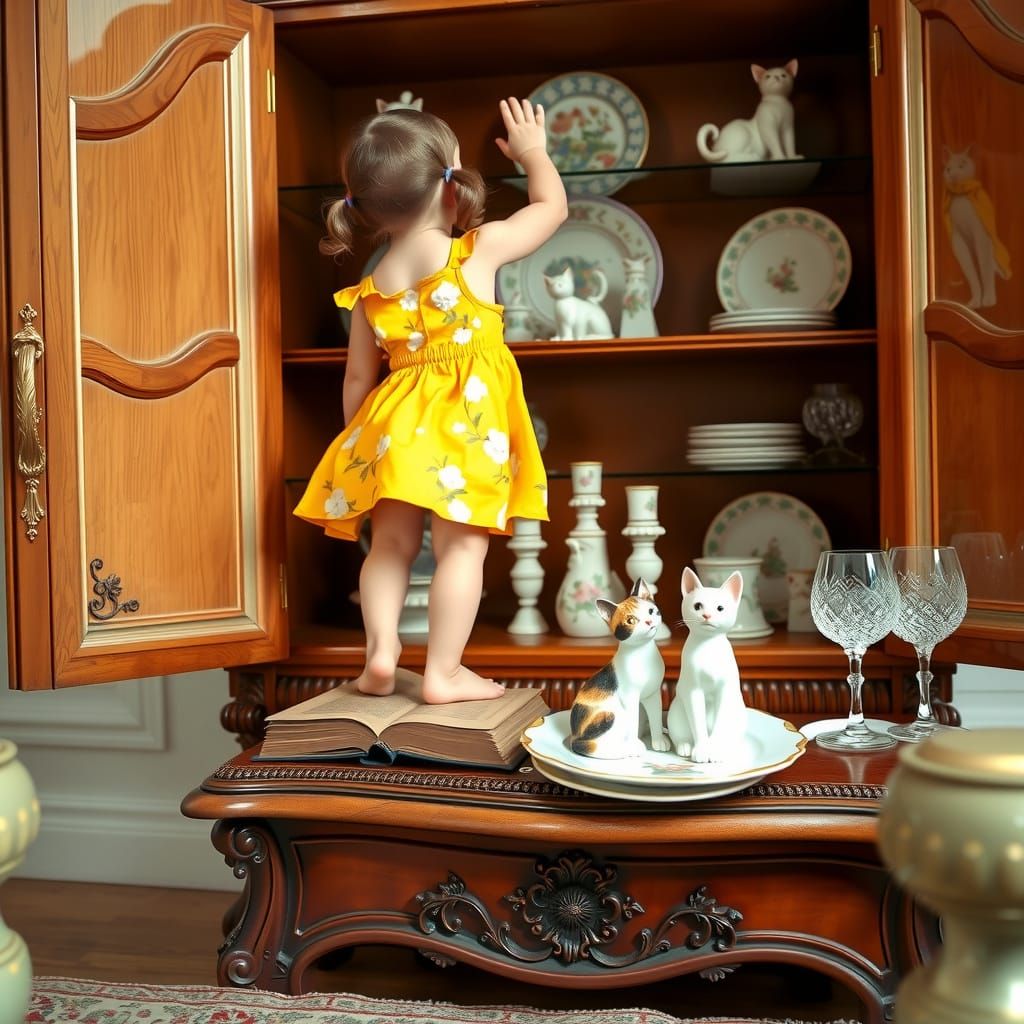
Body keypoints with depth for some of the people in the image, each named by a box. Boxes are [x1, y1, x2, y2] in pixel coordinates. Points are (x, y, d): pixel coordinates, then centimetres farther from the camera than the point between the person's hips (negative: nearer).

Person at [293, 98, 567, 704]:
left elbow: (358, 379, 13)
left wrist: (360, 441, 26)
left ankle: (381, 654, 11)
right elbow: (553, 206, 13)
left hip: (392, 426, 5)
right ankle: (444, 673, 2)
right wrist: (533, 151, 30)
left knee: (392, 545, 15)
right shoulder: (480, 248, -2)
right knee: (462, 545, -1)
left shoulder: (370, 290, 9)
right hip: (465, 422, -4)